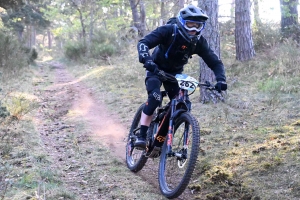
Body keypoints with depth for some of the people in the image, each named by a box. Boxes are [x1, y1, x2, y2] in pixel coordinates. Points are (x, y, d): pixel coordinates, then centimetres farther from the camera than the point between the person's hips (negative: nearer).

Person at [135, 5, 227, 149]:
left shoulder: (198, 41, -17)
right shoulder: (168, 31, -28)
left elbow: (215, 62, -14)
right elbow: (143, 43, -37)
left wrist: (221, 80, -33)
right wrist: (147, 61, -56)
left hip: (175, 73, 4)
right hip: (156, 69, -4)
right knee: (155, 97, -29)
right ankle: (141, 137, -24)